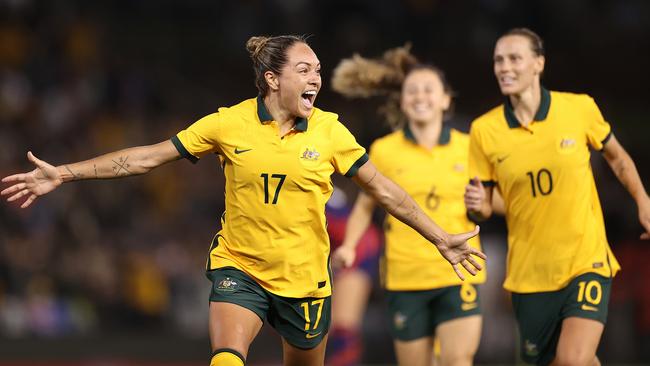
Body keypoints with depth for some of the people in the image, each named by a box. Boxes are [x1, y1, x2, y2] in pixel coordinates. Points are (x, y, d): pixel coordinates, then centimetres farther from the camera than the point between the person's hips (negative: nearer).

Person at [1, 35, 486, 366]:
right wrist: (64, 174, -6)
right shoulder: (229, 124, -7)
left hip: (305, 277, 2)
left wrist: (441, 238, 0)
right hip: (240, 269, -2)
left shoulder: (329, 131, -5)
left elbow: (383, 189, 3)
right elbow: (147, 157, -3)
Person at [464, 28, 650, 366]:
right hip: (529, 272, 2)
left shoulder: (580, 108, -6)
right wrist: (477, 205, -18)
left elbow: (617, 158, 12)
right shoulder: (483, 130, -4)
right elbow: (485, 206, 4)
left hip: (586, 262, -2)